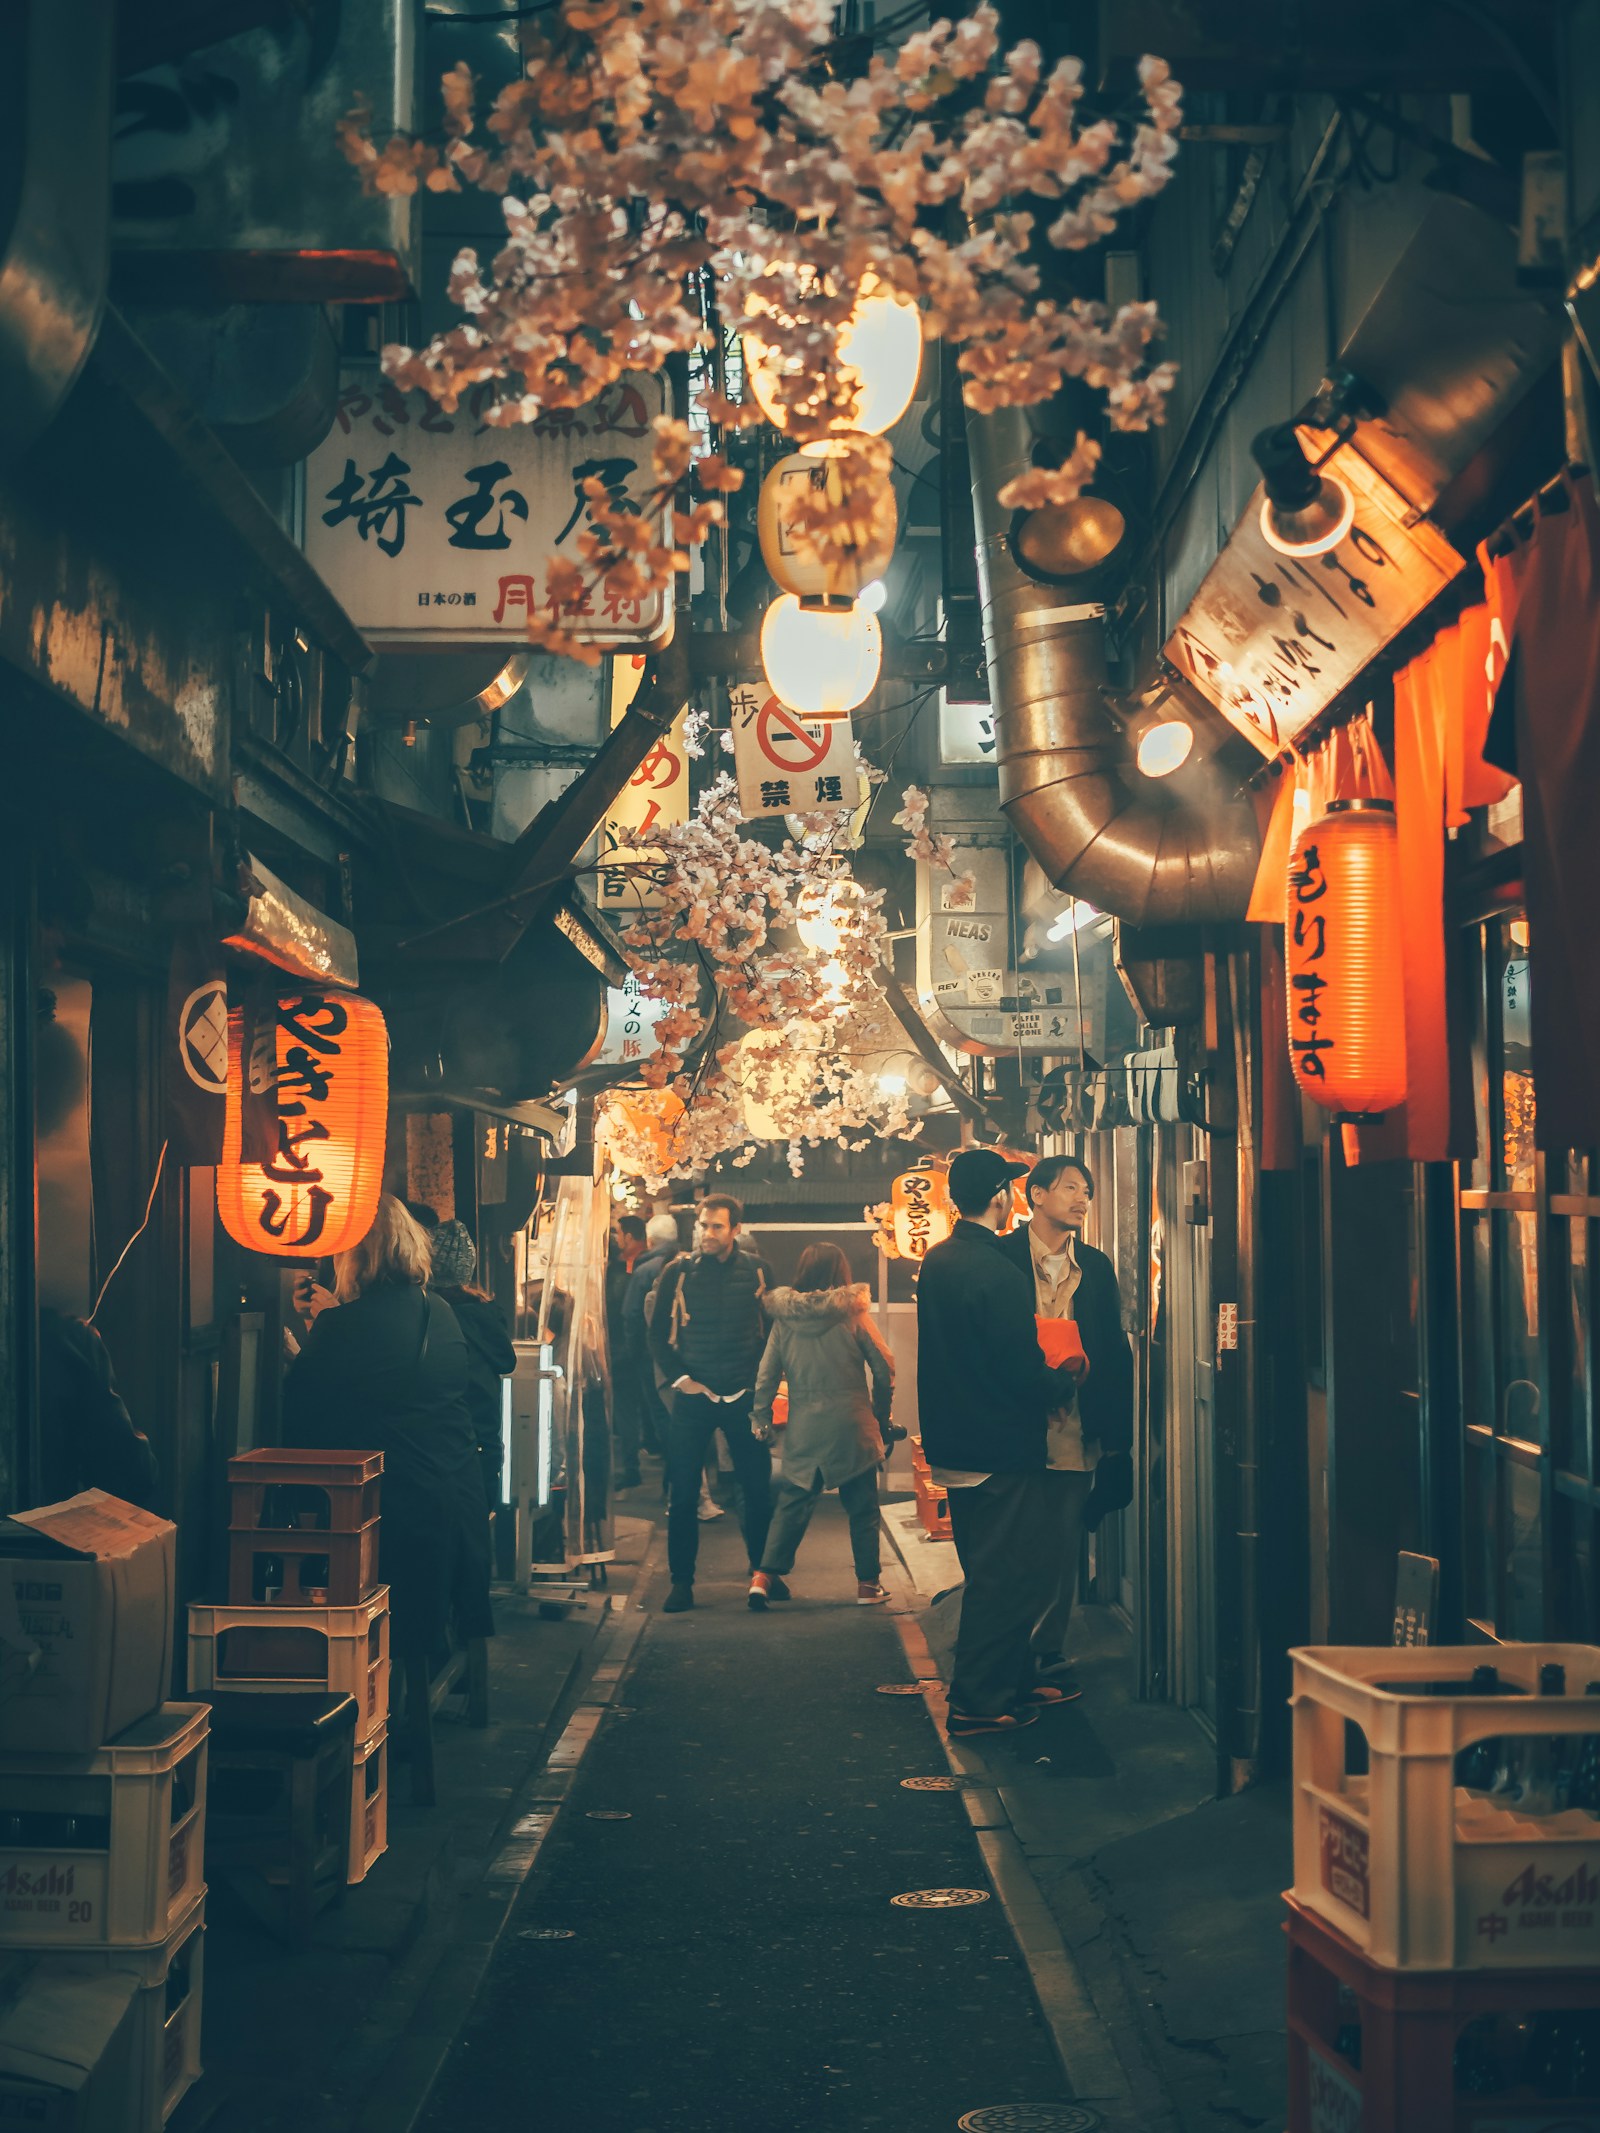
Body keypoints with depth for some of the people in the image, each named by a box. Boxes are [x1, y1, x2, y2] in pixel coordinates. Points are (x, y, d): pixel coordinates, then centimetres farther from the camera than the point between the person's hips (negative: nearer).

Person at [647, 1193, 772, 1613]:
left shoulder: (755, 1271, 0)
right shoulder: (677, 1273, -2)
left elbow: (773, 1326, 7)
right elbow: (657, 1333, 3)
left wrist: (762, 1380, 1)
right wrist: (679, 1378, -6)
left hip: (743, 1397, 1)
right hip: (692, 1397, 0)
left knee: (758, 1488, 6)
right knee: (683, 1494, 0)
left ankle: (763, 1571, 23)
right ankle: (681, 1581, 9)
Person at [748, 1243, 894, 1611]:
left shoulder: (784, 1319, 1)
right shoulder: (852, 1314, -4)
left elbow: (766, 1375, 0)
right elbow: (884, 1370, -2)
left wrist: (761, 1420, 9)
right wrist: (881, 1414, 12)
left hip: (803, 1428, 2)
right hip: (851, 1425, -2)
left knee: (792, 1502, 9)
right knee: (862, 1506, 10)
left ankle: (764, 1576, -3)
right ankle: (868, 1583, 14)